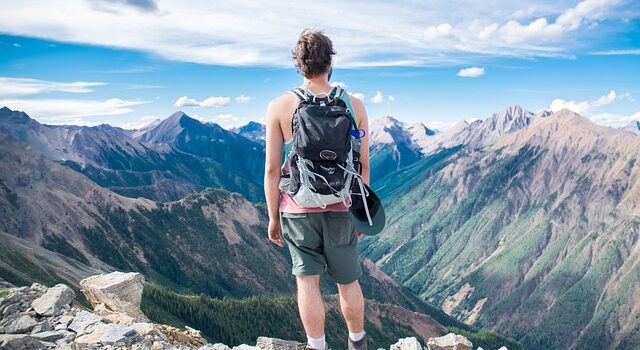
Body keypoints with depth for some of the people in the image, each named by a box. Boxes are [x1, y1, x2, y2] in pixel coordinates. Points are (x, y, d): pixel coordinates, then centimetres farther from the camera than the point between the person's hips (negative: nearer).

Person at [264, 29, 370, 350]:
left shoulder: (279, 106, -6)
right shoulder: (354, 105, -3)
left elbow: (272, 168, -6)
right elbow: (363, 165, 1)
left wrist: (273, 216, 3)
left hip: (299, 208, -1)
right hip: (341, 208, 2)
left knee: (307, 280, 9)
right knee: (348, 281, 18)